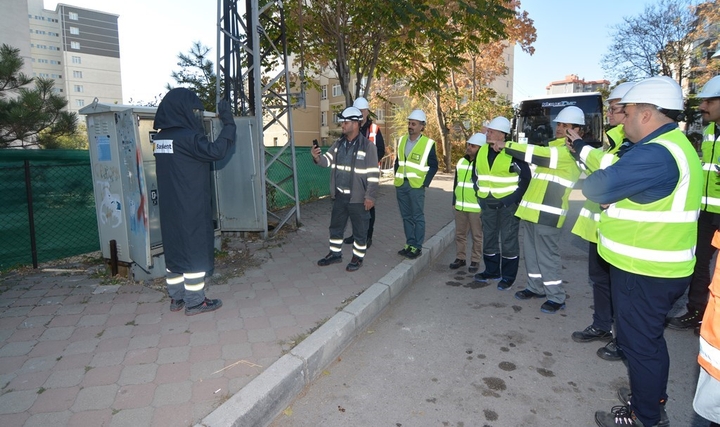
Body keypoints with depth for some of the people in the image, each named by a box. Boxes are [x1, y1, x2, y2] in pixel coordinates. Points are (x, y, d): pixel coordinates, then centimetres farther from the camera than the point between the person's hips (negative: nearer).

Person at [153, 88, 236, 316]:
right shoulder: (187, 137, -17)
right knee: (195, 250, 1)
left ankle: (177, 298, 24)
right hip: (191, 209, -8)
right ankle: (195, 301, 9)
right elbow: (216, 151, -24)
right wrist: (228, 122, -17)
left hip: (170, 207, 8)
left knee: (175, 247, 14)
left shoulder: (161, 138, 10)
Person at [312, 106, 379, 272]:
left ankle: (358, 257, 24)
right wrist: (318, 158, -16)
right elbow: (328, 160, 8)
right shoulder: (338, 143, 6)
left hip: (357, 197, -6)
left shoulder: (367, 146, -13)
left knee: (359, 230, 8)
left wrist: (370, 196, -16)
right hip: (339, 195, 6)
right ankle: (335, 254, 35)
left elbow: (373, 174, -14)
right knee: (335, 226, 18)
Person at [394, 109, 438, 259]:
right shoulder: (402, 140, 9)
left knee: (417, 217, 1)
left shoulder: (428, 143, -7)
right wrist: (396, 178, 9)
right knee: (406, 216, 12)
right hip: (401, 184, 6)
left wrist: (425, 183, -9)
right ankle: (409, 244, 22)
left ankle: (417, 247, 9)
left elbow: (433, 165, -4)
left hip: (416, 185, -5)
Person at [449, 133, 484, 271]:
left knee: (477, 235, 5)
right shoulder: (461, 162, 9)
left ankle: (475, 260, 16)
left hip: (476, 208, -6)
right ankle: (460, 258, 24)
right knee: (460, 234, 12)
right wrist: (454, 201, 16)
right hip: (460, 206, 6)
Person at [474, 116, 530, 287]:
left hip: (508, 203, -6)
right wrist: (479, 192, 11)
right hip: (488, 203, 6)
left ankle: (508, 276, 13)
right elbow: (477, 172, 17)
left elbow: (526, 177, -8)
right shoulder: (482, 151, 4)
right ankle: (492, 270, 28)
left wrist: (517, 197, -10)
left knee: (508, 240, 2)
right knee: (489, 238, 13)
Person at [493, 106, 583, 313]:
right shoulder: (554, 145, 22)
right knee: (531, 251, 14)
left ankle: (556, 297, 8)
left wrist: (507, 146, -19)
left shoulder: (572, 151, -10)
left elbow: (540, 155, -22)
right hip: (531, 208, 9)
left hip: (548, 211, -9)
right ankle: (536, 287, 27)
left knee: (546, 254, -4)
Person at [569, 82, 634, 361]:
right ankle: (601, 326, 35)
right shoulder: (613, 138, 15)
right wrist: (580, 153, 5)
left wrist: (584, 149, -19)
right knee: (599, 277, 19)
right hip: (599, 223, 9)